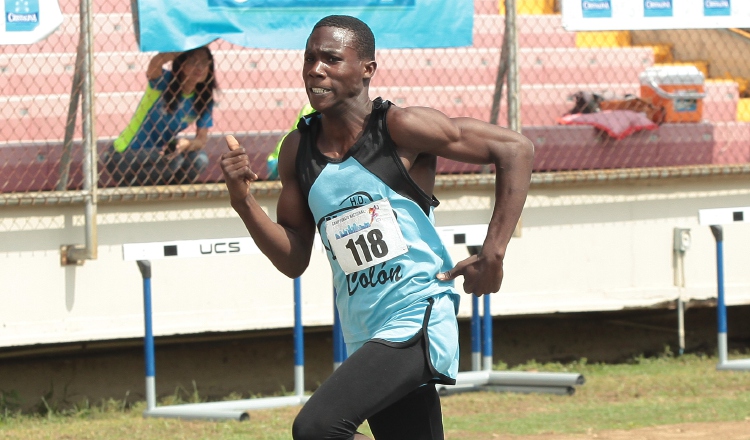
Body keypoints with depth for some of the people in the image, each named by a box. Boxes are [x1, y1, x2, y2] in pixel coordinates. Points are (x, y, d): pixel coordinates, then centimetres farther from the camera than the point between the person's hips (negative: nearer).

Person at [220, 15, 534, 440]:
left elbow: (517, 149, -7)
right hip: (366, 339, 7)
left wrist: (492, 255, -11)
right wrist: (243, 201, -3)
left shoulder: (400, 127, -9)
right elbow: (294, 260, 12)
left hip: (418, 324, -7)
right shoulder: (299, 150, 8)